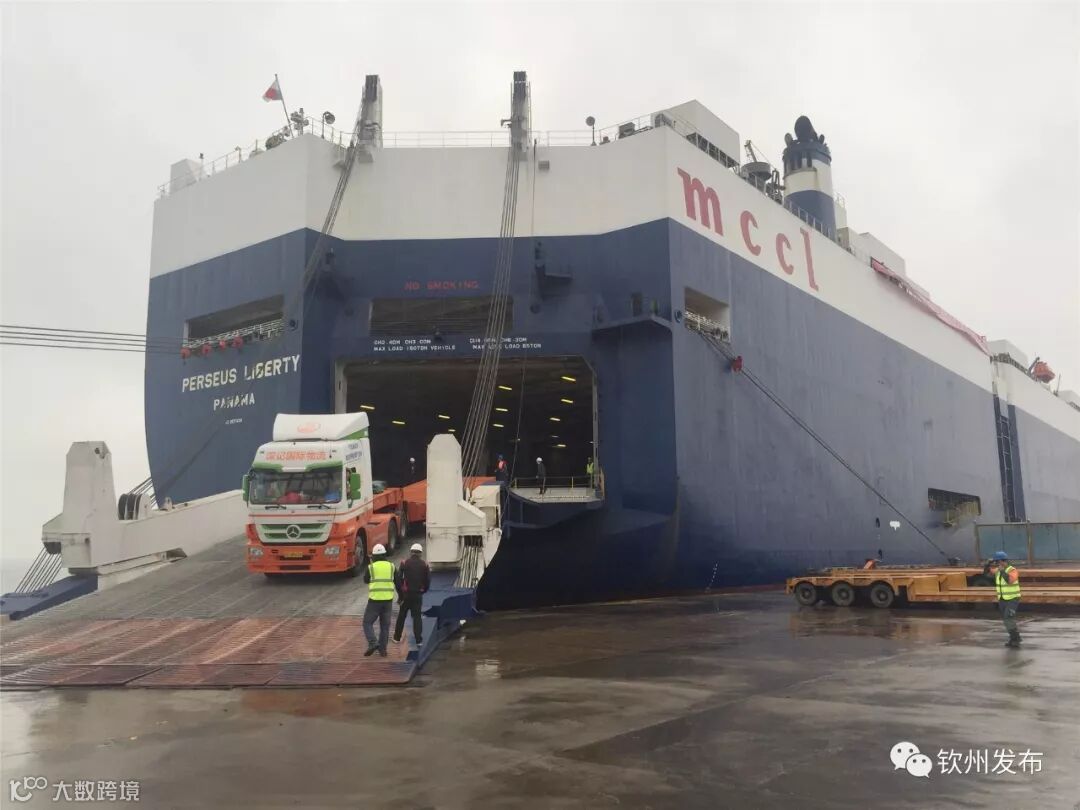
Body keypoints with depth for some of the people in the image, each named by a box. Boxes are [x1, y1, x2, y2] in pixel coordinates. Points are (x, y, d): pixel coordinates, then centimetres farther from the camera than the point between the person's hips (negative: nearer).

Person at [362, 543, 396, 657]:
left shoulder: (371, 567, -4)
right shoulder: (391, 566, 4)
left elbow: (366, 580, 13)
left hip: (375, 599, -3)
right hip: (388, 600, 3)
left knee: (367, 623, 7)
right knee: (385, 625, 12)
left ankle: (372, 643, -12)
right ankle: (382, 649, 11)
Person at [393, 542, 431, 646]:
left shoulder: (404, 563, -4)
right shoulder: (424, 565, 0)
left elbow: (398, 579, -7)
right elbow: (428, 581, 1)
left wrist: (400, 593, 2)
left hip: (406, 594, 0)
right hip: (418, 595, 0)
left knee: (401, 616, 14)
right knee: (417, 616, 6)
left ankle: (397, 637, 21)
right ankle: (419, 640, 0)